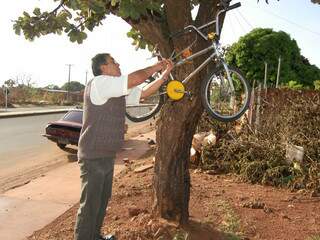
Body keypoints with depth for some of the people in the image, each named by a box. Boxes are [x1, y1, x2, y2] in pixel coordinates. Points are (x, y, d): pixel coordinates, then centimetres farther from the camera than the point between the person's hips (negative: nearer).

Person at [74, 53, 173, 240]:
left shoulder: (119, 91, 13)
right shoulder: (99, 83, -16)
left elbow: (144, 92, 12)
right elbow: (135, 79, -23)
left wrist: (165, 74, 5)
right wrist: (155, 67, -6)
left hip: (107, 155, 10)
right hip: (94, 156, -10)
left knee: (103, 200, 21)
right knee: (90, 204, 0)